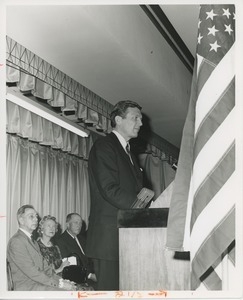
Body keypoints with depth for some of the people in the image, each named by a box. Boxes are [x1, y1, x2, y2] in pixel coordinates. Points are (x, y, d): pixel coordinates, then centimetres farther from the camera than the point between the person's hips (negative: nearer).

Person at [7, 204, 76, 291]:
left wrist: (61, 280, -2)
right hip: (27, 289, -9)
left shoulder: (33, 242, 21)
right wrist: (59, 284, -16)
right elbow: (32, 272, -17)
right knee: (68, 292, -21)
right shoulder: (16, 241, -11)